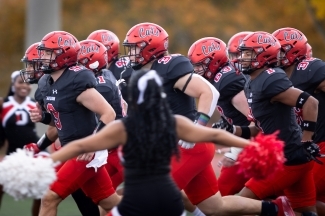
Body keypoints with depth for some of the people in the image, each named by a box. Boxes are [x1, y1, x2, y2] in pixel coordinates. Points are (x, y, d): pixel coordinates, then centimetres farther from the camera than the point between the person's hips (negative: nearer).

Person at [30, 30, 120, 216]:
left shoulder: (77, 81, -19)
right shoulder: (49, 83, 8)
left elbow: (109, 113, -20)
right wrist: (43, 117, 2)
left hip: (86, 153, -9)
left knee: (50, 198, -11)